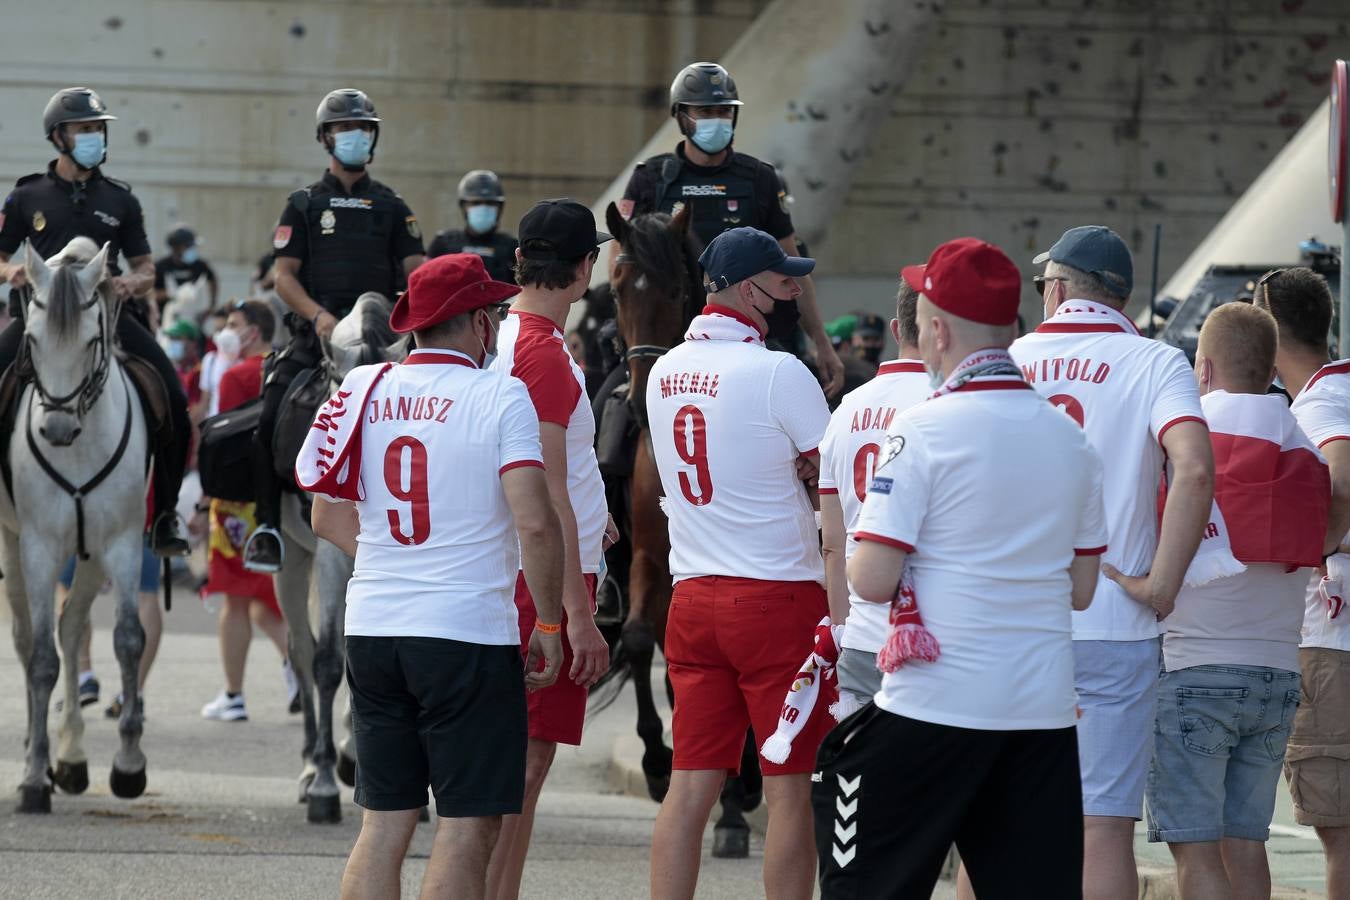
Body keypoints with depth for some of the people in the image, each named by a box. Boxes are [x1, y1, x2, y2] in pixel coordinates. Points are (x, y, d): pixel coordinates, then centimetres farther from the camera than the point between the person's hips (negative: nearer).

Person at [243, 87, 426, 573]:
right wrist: (318, 314, -14)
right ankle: (268, 525, -9)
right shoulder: (304, 205, 13)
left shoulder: (392, 208, 16)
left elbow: (417, 271, 8)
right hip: (315, 332, -1)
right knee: (271, 418, -18)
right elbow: (285, 274, 4)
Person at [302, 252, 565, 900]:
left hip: (371, 629, 5)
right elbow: (535, 523, -17)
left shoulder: (364, 390, 6)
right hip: (469, 633, -5)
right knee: (468, 824, -1)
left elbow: (328, 517, 11)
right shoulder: (500, 397, -8)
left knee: (384, 821, 11)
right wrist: (549, 626, -5)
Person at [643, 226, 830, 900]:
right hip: (778, 595, -6)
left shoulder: (664, 372, 9)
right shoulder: (777, 372, -12)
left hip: (691, 594, 6)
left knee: (690, 785, 6)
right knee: (790, 789, 0)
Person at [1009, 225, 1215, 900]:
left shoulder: (1002, 362, 6)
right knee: (1103, 828, 0)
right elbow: (1194, 469, -19)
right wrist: (1161, 584, -11)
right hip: (1110, 625, -2)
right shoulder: (1154, 364, -1)